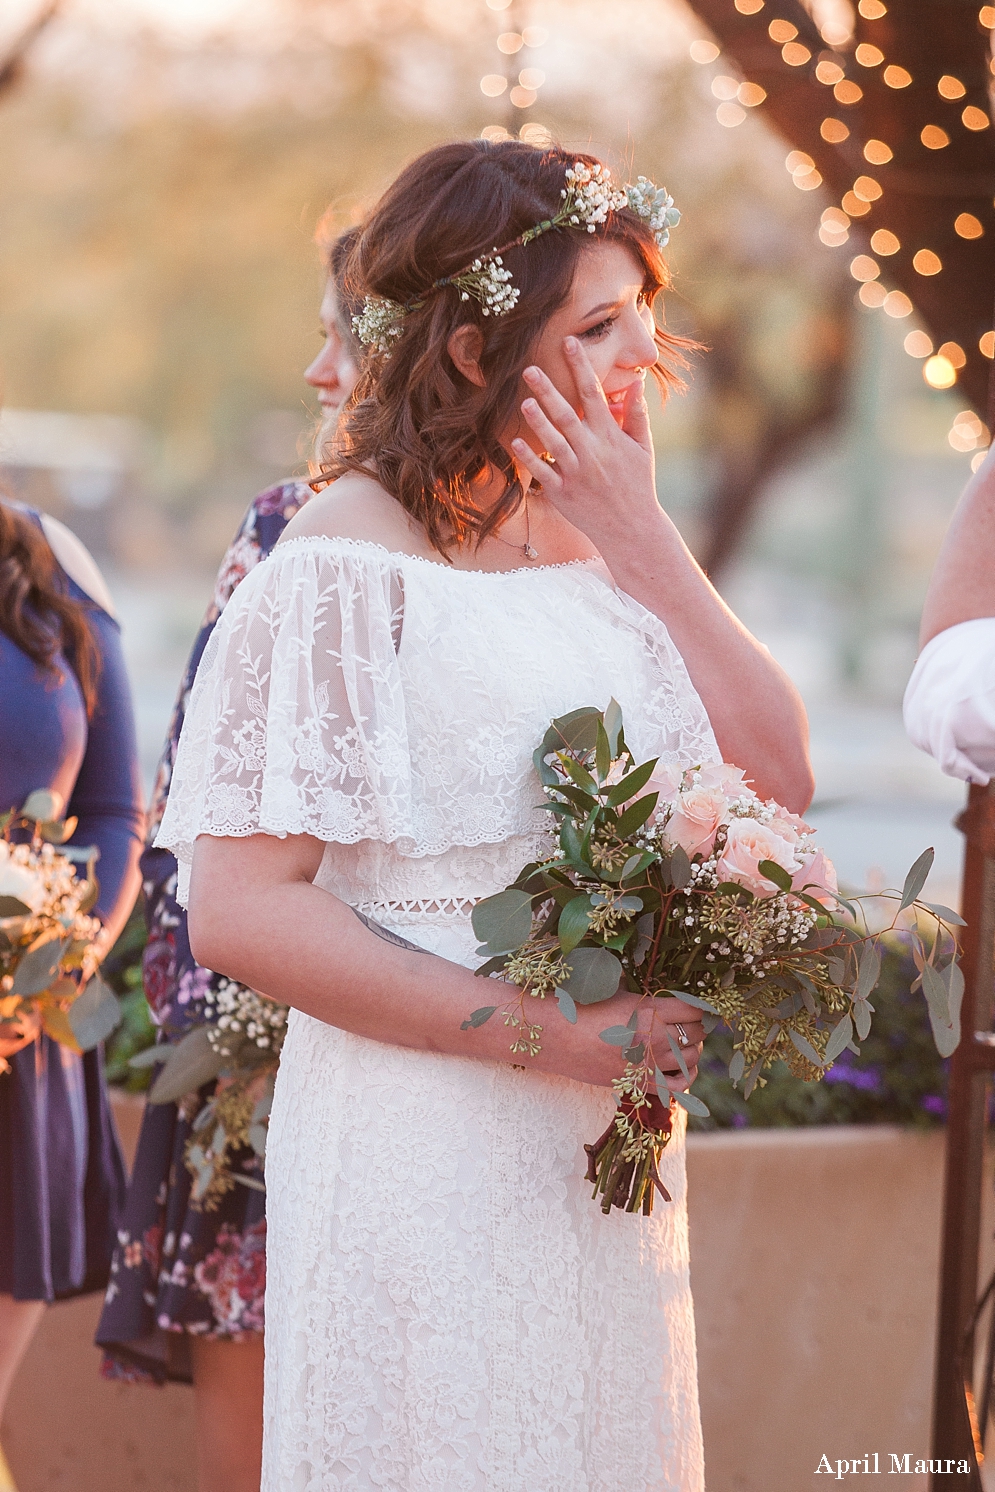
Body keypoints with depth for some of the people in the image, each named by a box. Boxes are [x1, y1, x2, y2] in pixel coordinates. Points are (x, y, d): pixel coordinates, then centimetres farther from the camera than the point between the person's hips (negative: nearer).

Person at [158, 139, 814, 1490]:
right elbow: (238, 911, -20)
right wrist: (545, 1034, -20)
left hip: (608, 1144, 7)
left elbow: (781, 775, 0)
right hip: (428, 1154, -7)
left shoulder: (590, 536, 6)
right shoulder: (350, 566, -15)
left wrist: (640, 537, -7)